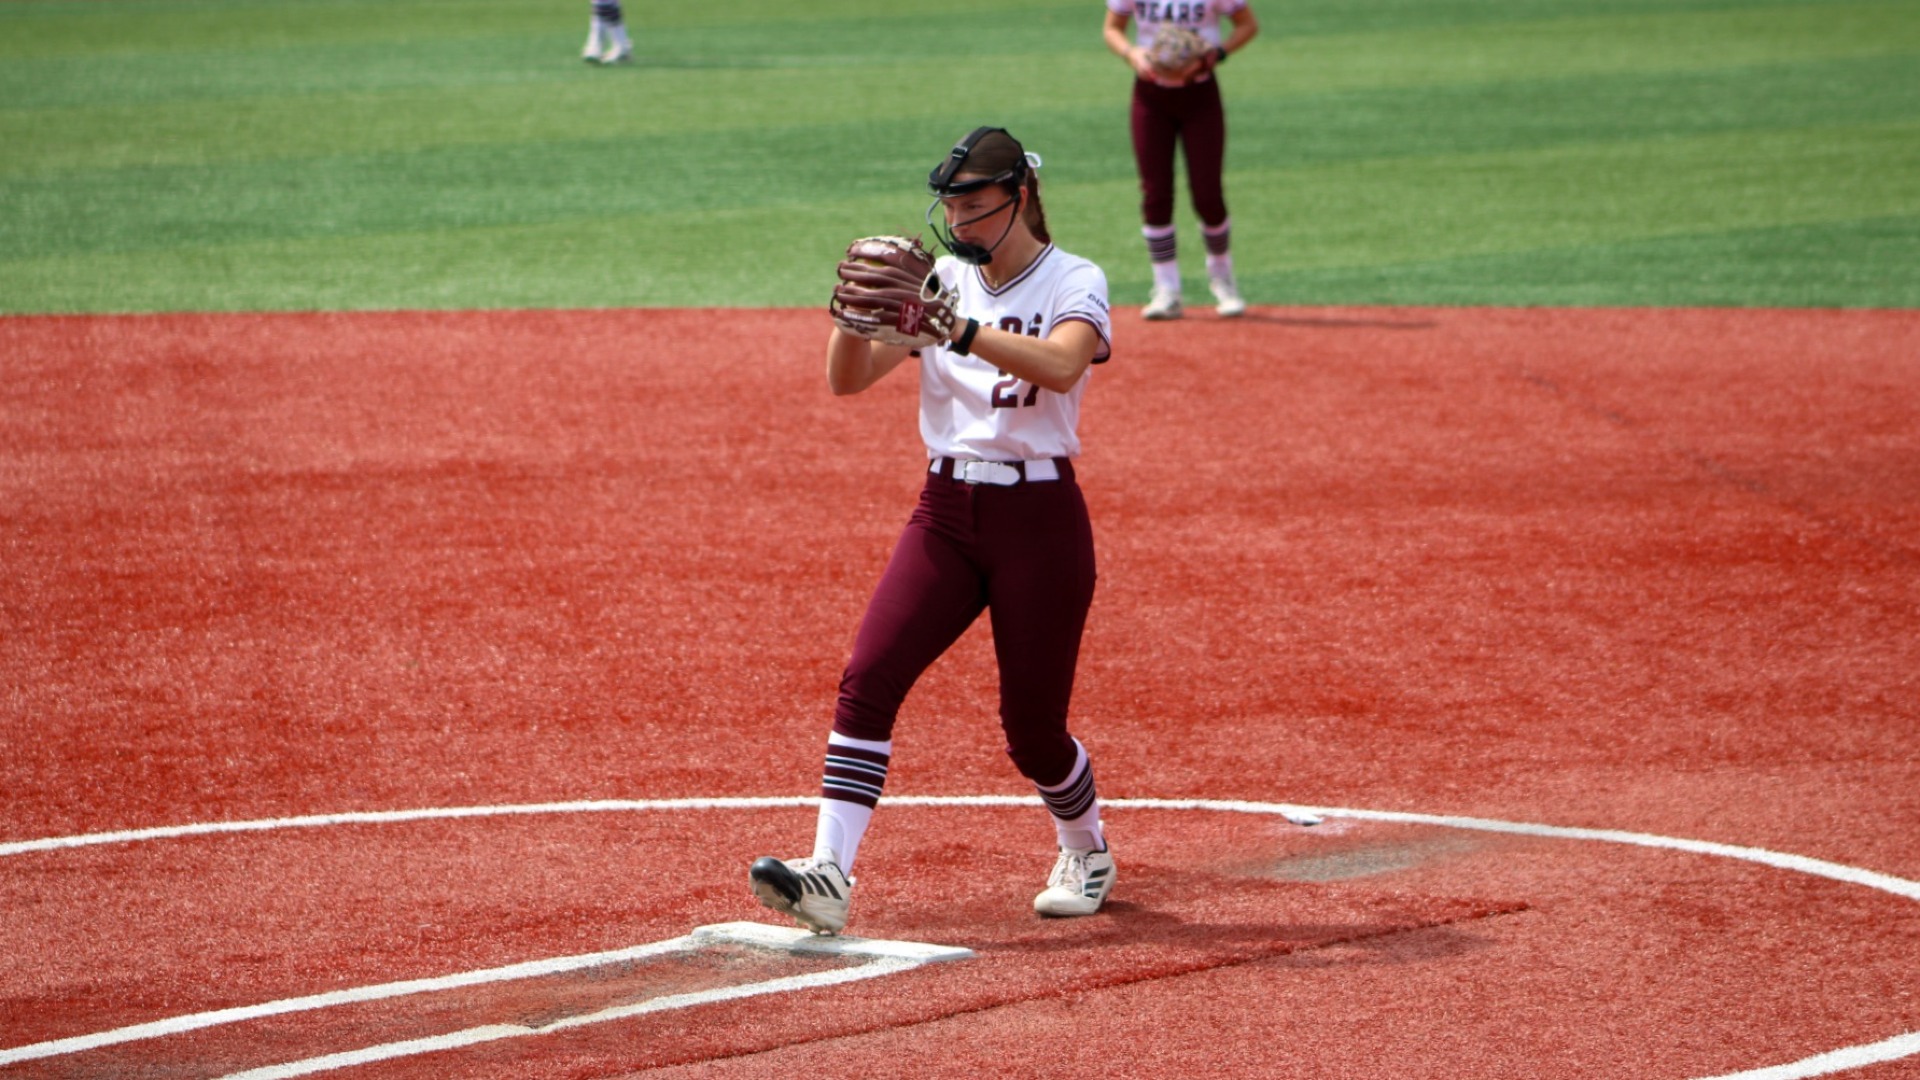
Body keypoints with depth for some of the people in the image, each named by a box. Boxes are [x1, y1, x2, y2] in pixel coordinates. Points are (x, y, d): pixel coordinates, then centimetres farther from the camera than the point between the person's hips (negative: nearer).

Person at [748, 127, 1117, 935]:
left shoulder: (1075, 284, -5)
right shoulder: (941, 283, 8)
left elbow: (1061, 364, -28)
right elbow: (847, 379, -1)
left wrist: (963, 331, -40)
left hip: (1040, 519, -4)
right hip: (945, 513, 4)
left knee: (1032, 724, 2)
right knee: (868, 678, -15)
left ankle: (1085, 852, 32)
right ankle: (829, 875, -22)